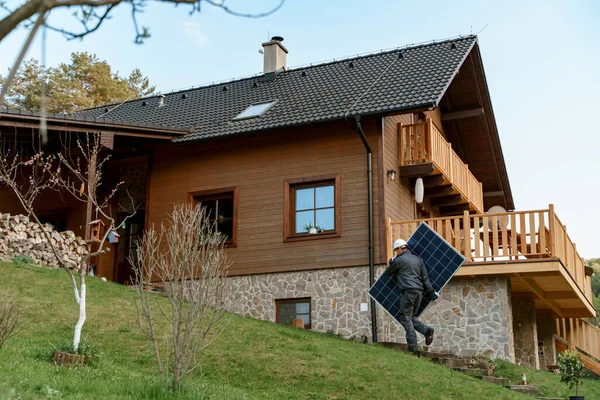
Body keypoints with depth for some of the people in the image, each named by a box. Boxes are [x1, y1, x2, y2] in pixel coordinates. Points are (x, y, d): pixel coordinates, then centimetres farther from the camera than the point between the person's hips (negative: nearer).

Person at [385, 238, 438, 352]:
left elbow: (388, 273, 13)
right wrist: (431, 292, 11)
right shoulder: (418, 259, 17)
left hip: (408, 291, -7)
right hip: (420, 291, 7)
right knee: (411, 316, 17)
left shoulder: (399, 260, -1)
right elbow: (425, 277, 13)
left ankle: (412, 346, -6)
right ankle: (426, 330, -6)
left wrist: (391, 263, 33)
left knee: (405, 318, -2)